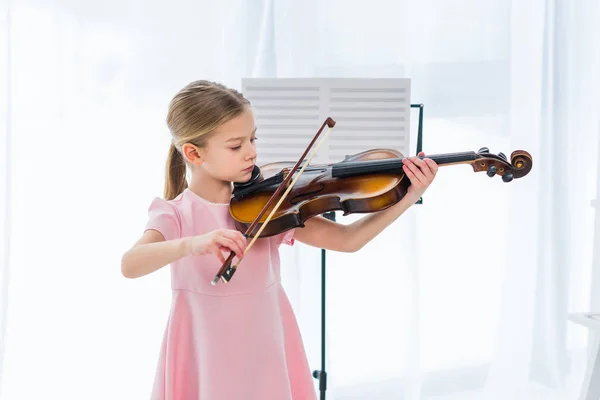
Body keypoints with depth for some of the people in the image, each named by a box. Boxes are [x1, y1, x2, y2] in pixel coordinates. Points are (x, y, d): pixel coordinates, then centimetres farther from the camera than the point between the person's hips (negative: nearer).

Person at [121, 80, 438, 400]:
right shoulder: (175, 214, -9)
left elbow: (348, 240, -7)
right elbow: (129, 265, -28)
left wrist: (409, 198, -18)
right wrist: (191, 243, -45)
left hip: (269, 361, 3)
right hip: (205, 370, -3)